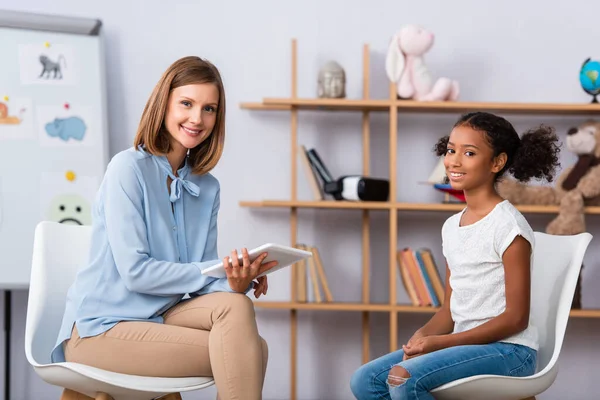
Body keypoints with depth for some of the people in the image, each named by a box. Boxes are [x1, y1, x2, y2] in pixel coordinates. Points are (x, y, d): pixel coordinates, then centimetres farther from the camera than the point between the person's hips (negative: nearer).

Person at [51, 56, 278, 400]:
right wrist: (219, 271, -20)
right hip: (100, 329, -6)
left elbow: (204, 276, 3)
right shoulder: (129, 168, -10)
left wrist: (237, 281, -20)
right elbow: (135, 271, -17)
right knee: (245, 350, -24)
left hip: (162, 317, 6)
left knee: (237, 306, -25)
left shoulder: (208, 187, 10)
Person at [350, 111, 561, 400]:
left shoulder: (508, 225, -12)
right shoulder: (452, 227, 12)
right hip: (464, 344, 8)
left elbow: (515, 318, -14)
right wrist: (424, 336, -8)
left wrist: (440, 343, -18)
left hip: (507, 350, -8)